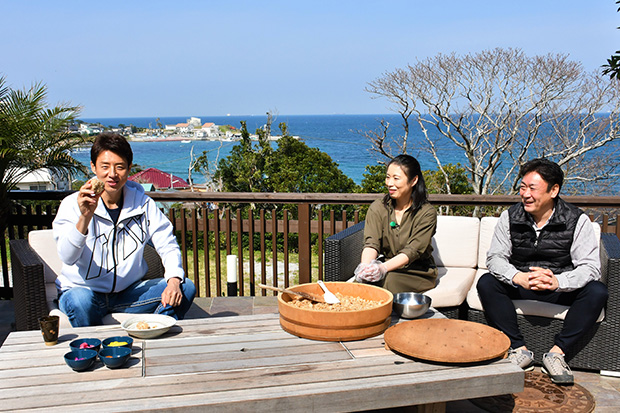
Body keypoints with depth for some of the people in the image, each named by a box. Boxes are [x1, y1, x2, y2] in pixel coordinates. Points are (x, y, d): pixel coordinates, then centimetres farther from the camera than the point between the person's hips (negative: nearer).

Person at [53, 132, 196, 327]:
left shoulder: (143, 204, 0)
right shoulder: (73, 204, -10)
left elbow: (168, 246, -1)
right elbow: (67, 258, -23)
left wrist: (174, 280, -21)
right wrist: (85, 218, -41)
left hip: (130, 292, 3)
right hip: (85, 290, -3)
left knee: (185, 288, -15)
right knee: (79, 301, -37)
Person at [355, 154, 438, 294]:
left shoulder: (427, 213, -7)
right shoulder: (377, 208, 3)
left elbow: (412, 251, -18)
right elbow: (371, 243, -10)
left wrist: (383, 268, -36)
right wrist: (365, 266, -34)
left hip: (419, 273, -2)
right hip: (387, 268, 3)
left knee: (389, 280, -34)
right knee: (363, 280, -30)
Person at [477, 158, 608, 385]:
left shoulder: (577, 220, -11)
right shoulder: (510, 217, -6)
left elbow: (590, 267, -17)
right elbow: (495, 257, -10)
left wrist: (557, 281, -38)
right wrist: (518, 277, -32)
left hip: (561, 288, -1)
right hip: (520, 286, 1)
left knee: (597, 291, -28)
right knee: (486, 283, -24)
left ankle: (556, 352, -20)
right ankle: (519, 350, -19)